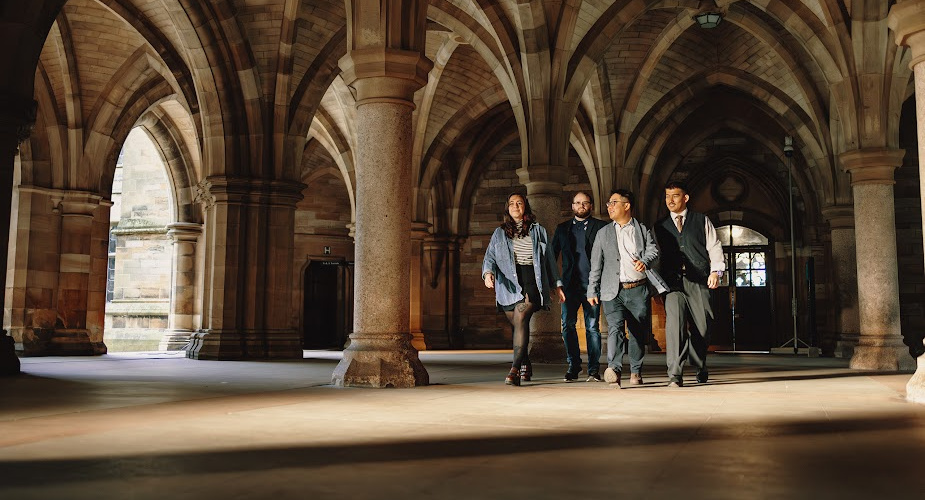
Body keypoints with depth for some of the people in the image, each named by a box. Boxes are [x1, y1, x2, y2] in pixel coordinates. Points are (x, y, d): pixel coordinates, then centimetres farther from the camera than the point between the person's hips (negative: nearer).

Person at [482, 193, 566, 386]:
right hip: (508, 284, 2)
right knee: (518, 326, 5)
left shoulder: (538, 231, 15)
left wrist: (556, 285, 14)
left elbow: (549, 259, 17)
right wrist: (488, 272, -16)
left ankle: (515, 370, -27)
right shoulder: (500, 233, 17)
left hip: (531, 282, -2)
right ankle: (526, 366, 25)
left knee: (521, 319, -21)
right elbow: (490, 256, 5)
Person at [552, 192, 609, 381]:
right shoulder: (562, 228, 15)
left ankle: (594, 369, 7)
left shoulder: (600, 227, 6)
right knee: (567, 325, -1)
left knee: (592, 327, 0)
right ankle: (573, 366, 11)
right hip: (570, 284, 2)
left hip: (592, 284, -2)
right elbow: (552, 255, 15)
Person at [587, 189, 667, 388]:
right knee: (615, 328, -18)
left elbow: (653, 250, -3)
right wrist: (592, 291, 7)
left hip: (639, 290, 1)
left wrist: (644, 261, -26)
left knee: (639, 332, 6)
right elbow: (596, 265, 13)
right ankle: (614, 370, -30)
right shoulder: (603, 234, 14)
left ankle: (636, 372, 19)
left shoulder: (643, 230, 12)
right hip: (613, 291, 0)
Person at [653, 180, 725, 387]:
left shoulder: (702, 221, 13)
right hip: (673, 281, 0)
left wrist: (716, 271, -5)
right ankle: (675, 373, -22)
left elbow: (714, 247, 8)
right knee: (674, 320, -19)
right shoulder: (660, 227, 16)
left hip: (699, 281, 0)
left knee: (702, 325, 2)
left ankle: (700, 366, 29)